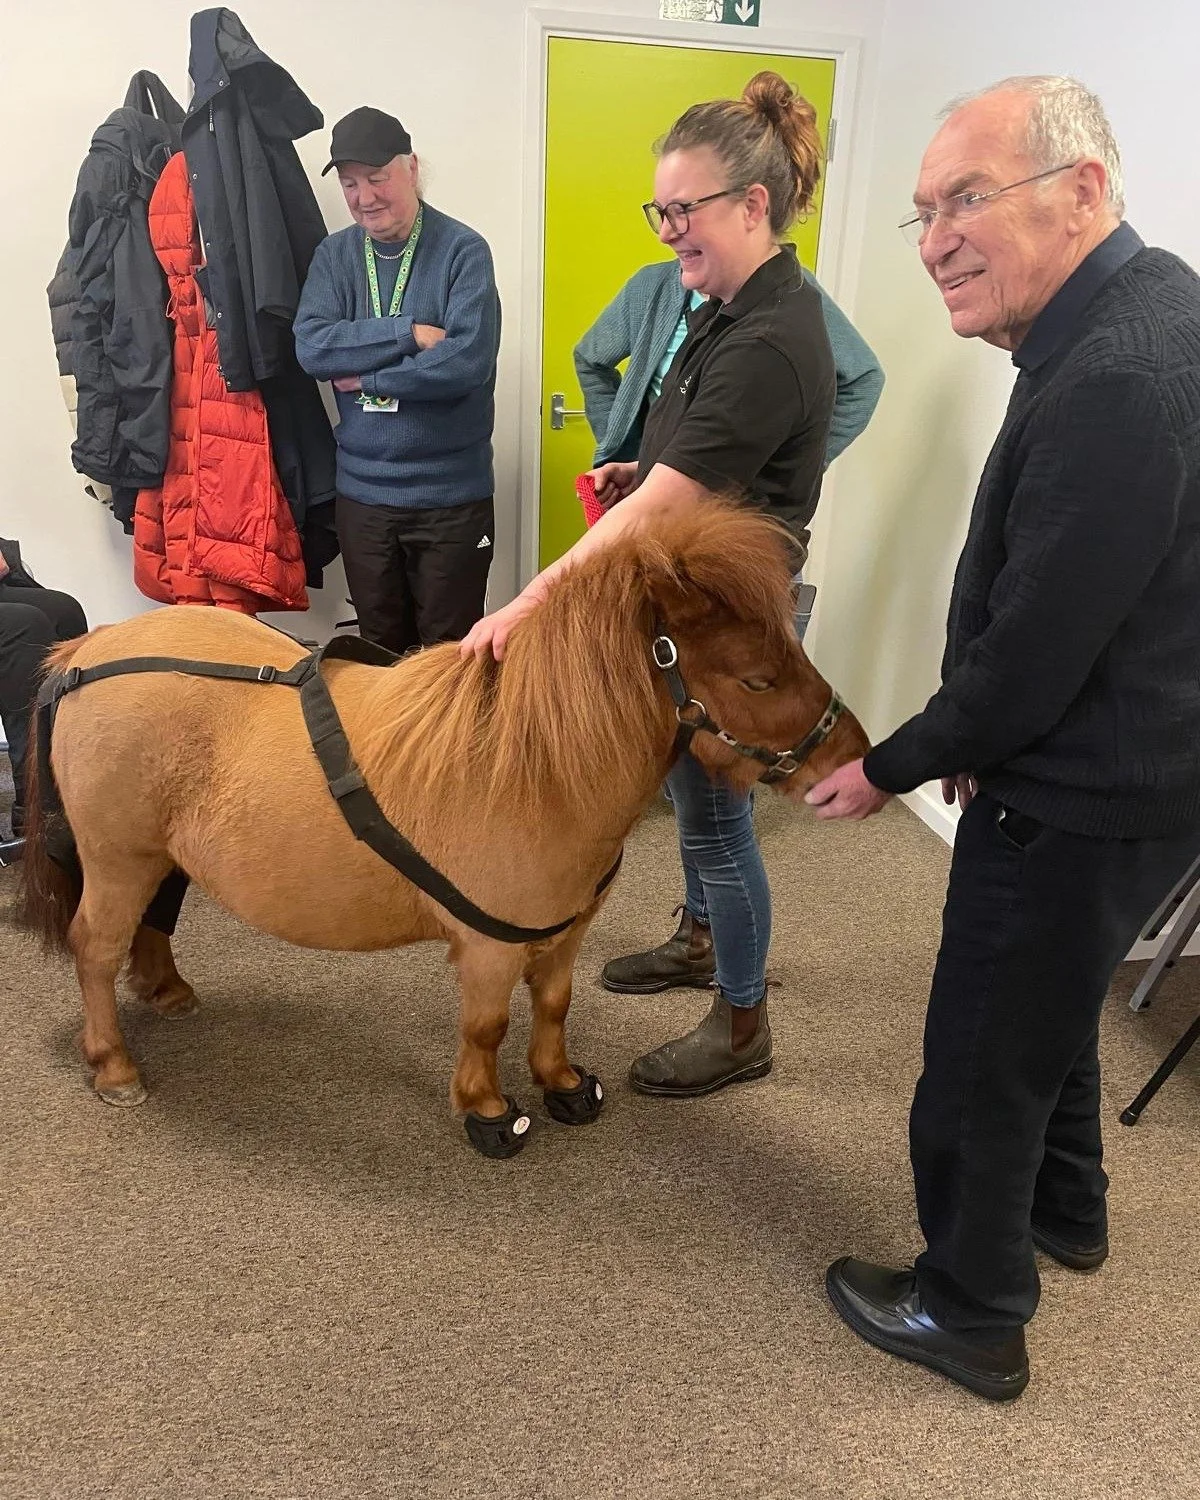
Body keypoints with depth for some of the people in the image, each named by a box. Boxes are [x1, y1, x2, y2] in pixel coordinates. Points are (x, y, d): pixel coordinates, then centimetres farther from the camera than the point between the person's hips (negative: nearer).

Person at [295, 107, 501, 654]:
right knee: (380, 651, 15)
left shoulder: (463, 251, -7)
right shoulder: (334, 255, 6)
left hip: (451, 493, -4)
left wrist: (367, 378, -11)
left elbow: (467, 360, -21)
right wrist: (410, 333, -16)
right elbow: (311, 346, -9)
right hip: (361, 490, 4)